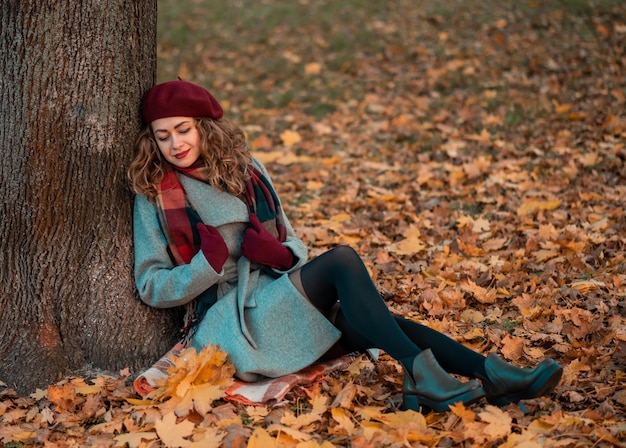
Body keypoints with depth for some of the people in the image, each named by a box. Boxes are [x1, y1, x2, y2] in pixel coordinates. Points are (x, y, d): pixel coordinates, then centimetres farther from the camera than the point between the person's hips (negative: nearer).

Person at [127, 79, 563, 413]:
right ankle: (423, 378, -35)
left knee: (387, 327, -19)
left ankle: (493, 377, -29)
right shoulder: (155, 196, 0)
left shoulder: (245, 169, 13)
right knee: (342, 260, -28)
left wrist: (280, 253, -10)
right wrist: (210, 264, -19)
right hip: (228, 320, -6)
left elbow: (292, 243, 16)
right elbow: (151, 286, -2)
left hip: (278, 305, 6)